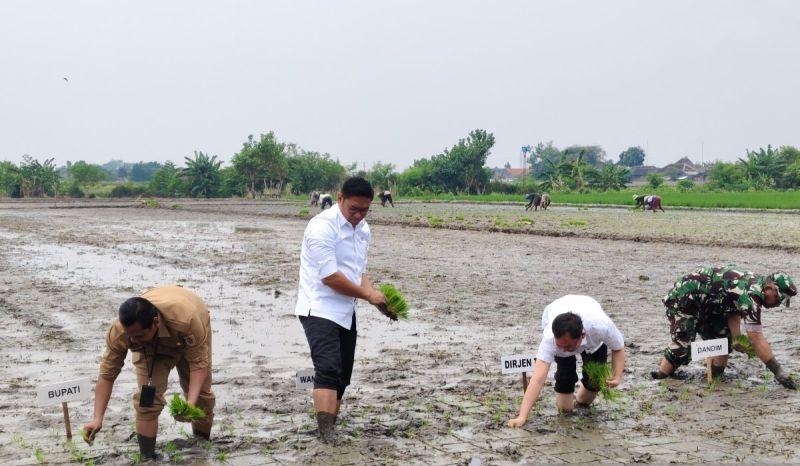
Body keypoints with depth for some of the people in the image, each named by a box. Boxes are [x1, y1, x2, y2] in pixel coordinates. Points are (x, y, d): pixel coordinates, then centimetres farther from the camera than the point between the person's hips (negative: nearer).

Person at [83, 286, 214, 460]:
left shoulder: (186, 320, -47)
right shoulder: (119, 331, -38)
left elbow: (198, 363, -36)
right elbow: (107, 375, -29)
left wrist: (190, 402, -49)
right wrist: (97, 419, -35)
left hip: (189, 337, -1)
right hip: (151, 345, 1)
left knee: (201, 392, 3)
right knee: (147, 397, -16)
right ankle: (147, 458, -5)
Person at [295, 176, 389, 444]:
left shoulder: (363, 230, 10)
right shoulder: (323, 227, -17)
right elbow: (330, 277, -21)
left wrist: (376, 297, -1)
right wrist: (367, 294, -13)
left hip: (345, 311, 9)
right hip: (320, 309, -9)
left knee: (342, 374, 11)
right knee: (329, 369, -21)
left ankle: (329, 429, 22)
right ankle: (326, 434, -27)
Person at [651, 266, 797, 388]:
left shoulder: (754, 282, 1)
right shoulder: (752, 294, -28)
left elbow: (734, 313, 5)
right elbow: (756, 339, -31)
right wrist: (779, 372, -28)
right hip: (682, 299, -10)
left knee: (724, 338, 3)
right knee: (681, 349, -13)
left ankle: (717, 376, 11)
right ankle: (658, 379, 2)